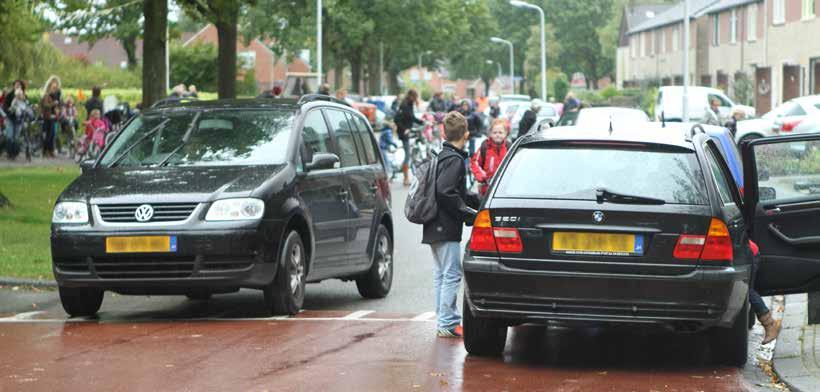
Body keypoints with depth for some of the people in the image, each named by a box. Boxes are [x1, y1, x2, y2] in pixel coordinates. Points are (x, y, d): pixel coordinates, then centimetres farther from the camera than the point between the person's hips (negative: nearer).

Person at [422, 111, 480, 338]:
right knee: (451, 275, -6)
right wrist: (469, 214, -16)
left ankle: (445, 321, 20)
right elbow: (445, 192, -25)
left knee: (442, 275, 14)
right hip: (446, 228, -10)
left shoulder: (442, 156, 16)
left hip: (436, 227, 10)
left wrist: (479, 201, 17)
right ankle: (447, 324, -6)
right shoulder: (454, 160, -14)